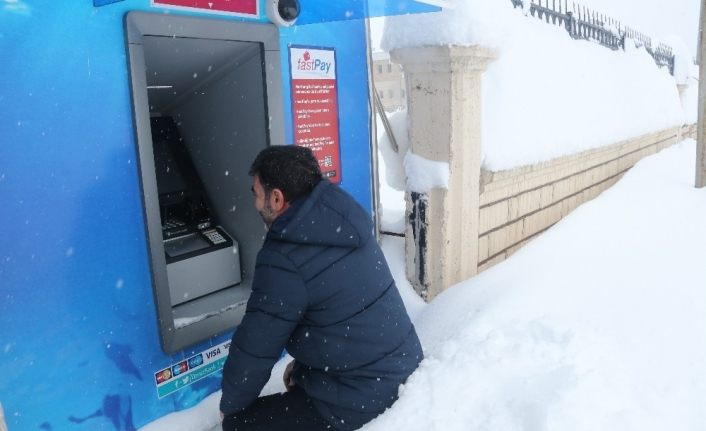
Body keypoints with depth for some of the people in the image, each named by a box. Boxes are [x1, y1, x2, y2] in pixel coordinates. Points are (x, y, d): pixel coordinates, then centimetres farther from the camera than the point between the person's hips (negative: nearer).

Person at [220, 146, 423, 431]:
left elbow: (254, 347, -12)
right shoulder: (342, 218, 1)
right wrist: (301, 364, 19)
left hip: (363, 402, -8)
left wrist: (230, 403, 7)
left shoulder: (284, 262, -24)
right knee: (300, 381, 31)